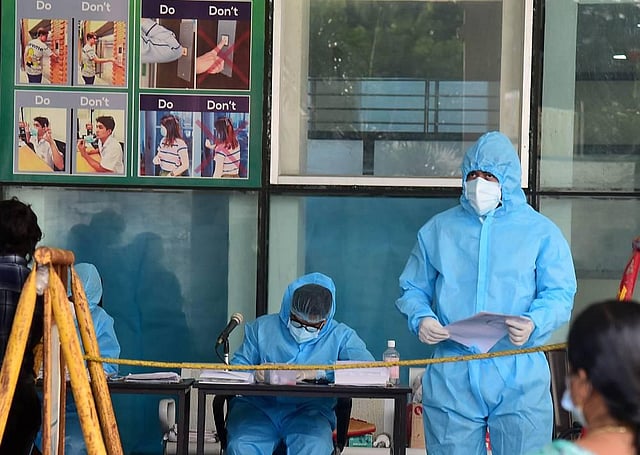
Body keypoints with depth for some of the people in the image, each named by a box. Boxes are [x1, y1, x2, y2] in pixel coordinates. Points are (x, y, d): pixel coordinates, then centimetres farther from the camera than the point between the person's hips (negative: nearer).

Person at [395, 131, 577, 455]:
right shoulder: (438, 230, 13)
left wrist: (533, 324, -20)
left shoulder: (540, 231, 6)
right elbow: (413, 288, 14)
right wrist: (420, 318, -8)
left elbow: (560, 294, 0)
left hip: (520, 381, -2)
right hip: (451, 382, 2)